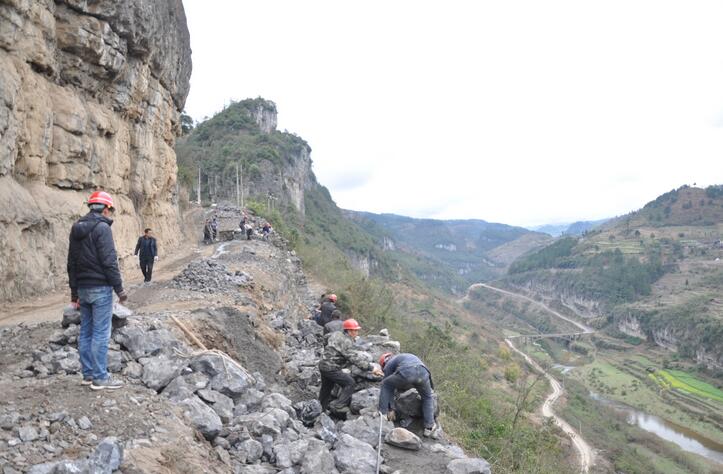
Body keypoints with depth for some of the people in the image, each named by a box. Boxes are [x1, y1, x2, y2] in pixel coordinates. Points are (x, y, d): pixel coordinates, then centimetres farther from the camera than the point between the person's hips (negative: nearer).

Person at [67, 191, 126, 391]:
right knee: (101, 333, -4)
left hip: (83, 288, 8)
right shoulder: (102, 227, -12)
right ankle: (100, 378, 0)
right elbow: (109, 261, -18)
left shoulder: (77, 228, 13)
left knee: (86, 331, 12)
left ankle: (88, 374, 19)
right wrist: (119, 288, -13)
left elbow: (71, 263, 16)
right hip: (100, 288, -8)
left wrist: (74, 291, 21)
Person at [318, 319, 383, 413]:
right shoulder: (346, 341, -20)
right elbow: (354, 358, -25)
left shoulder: (336, 335, 10)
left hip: (323, 364, 10)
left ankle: (323, 406, 43)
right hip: (331, 368, -10)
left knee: (327, 386, 26)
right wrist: (371, 368, -24)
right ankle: (337, 405, -2)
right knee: (349, 383, -5)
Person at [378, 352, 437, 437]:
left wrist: (390, 410, 36)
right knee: (427, 398, 31)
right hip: (423, 372, 4)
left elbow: (389, 390, 30)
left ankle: (382, 413, 19)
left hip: (406, 373, -4)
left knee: (385, 385, 25)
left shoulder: (388, 365, 29)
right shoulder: (407, 356, 44)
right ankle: (429, 427, 23)